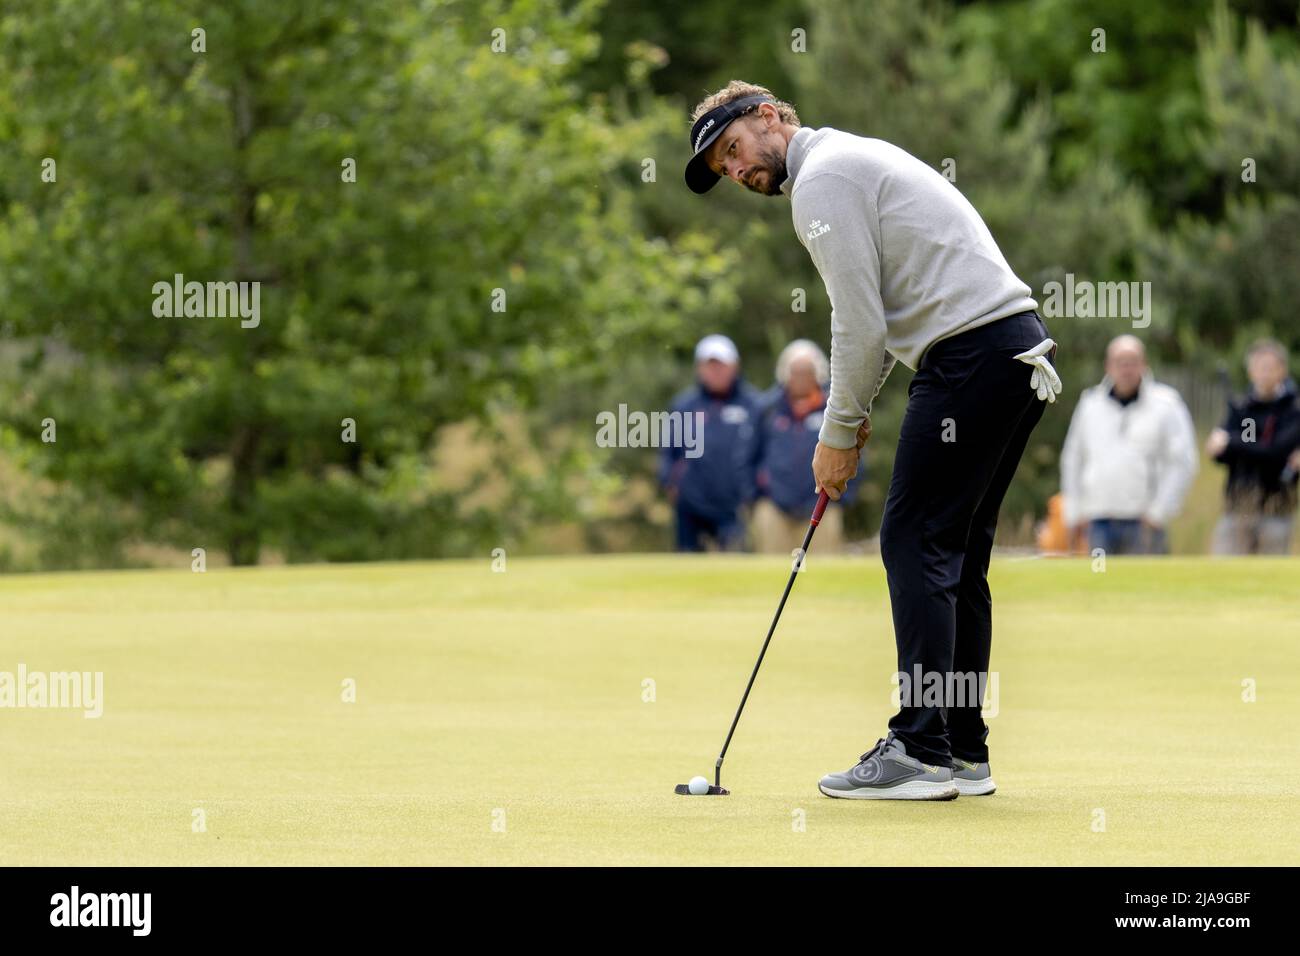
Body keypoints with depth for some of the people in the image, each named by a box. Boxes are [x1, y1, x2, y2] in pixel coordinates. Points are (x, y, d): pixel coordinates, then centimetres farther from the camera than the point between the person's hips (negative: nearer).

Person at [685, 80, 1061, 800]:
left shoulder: (822, 179, -6)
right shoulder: (862, 159, 26)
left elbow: (860, 322, -11)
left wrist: (839, 433, -2)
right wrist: (854, 411, 20)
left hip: (971, 355, -10)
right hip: (1023, 348, 10)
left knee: (916, 543, -8)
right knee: (957, 552, 12)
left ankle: (921, 752, -11)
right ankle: (964, 753, 12)